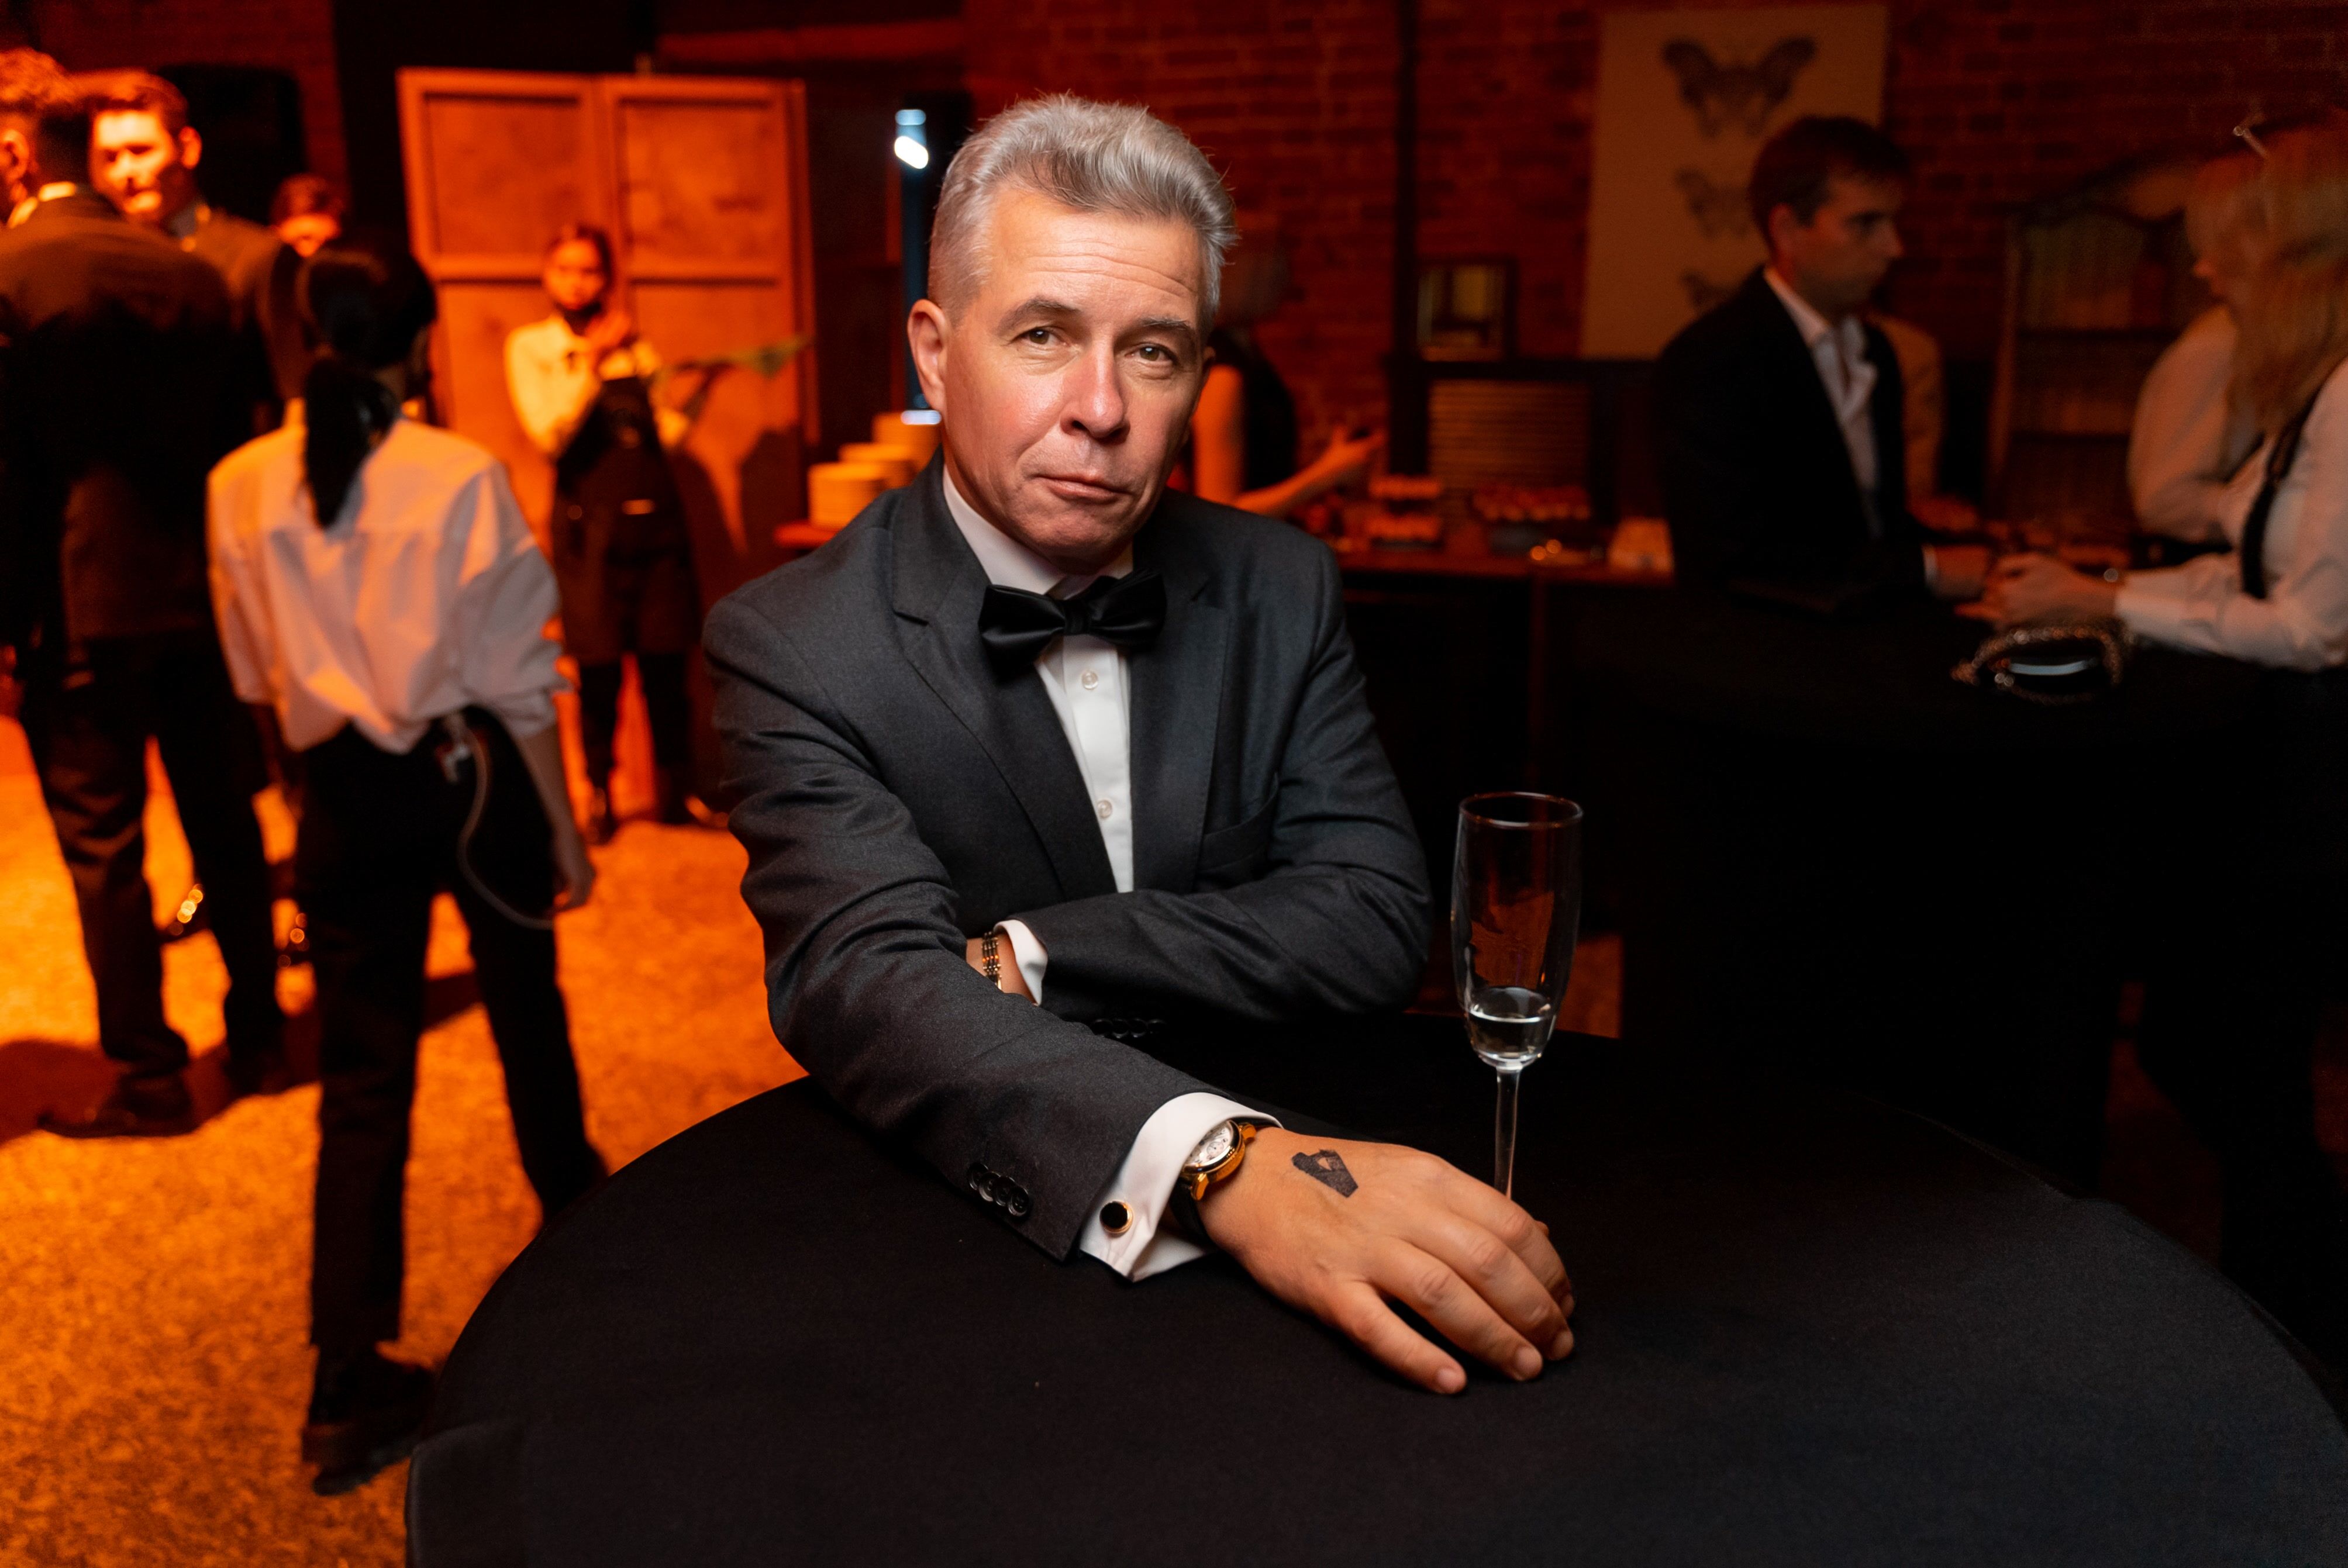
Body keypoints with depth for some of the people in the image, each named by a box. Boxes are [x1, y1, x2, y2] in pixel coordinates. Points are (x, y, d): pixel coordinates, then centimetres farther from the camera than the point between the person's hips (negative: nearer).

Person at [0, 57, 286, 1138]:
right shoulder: (189, 274, 5)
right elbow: (230, 437, 9)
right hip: (200, 592, 6)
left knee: (103, 845, 3)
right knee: (223, 822, 16)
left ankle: (150, 1078, 10)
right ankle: (257, 1030, 27)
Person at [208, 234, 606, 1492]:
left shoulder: (242, 487, -3)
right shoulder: (462, 478, -13)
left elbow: (257, 673, 7)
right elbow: (516, 677, -9)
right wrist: (563, 824, -1)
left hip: (345, 799, 2)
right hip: (471, 776, -2)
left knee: (363, 1078, 7)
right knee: (525, 1003, 23)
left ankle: (350, 1381, 6)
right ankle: (569, 1195, 47)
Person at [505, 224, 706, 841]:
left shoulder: (633, 344, 15)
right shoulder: (532, 347, 5)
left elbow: (669, 434, 10)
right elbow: (550, 434, -10)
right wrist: (592, 358, -13)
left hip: (656, 517, 3)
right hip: (588, 525, -3)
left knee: (665, 662, 4)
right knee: (598, 671, 0)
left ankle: (672, 791, 18)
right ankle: (599, 798, 16)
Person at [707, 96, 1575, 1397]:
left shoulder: (1279, 590, 2)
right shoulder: (793, 647, -10)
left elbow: (1373, 924, -5)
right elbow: (867, 983, -25)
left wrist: (1025, 957, -18)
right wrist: (1222, 1166, -41)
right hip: (951, 1247, -1)